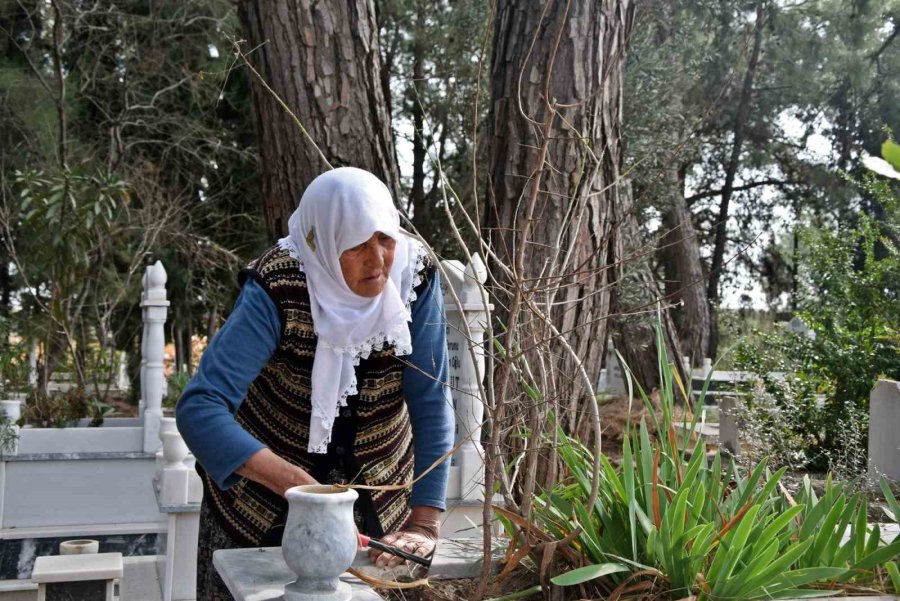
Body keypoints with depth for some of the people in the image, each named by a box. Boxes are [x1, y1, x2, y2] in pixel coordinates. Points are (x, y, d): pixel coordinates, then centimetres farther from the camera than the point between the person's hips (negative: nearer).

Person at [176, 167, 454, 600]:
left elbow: (430, 403, -18)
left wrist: (424, 523, -24)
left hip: (377, 489, 3)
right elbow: (199, 408, -34)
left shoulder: (415, 276, -19)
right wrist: (298, 485, -44)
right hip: (267, 486, -2)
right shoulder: (277, 291, -28)